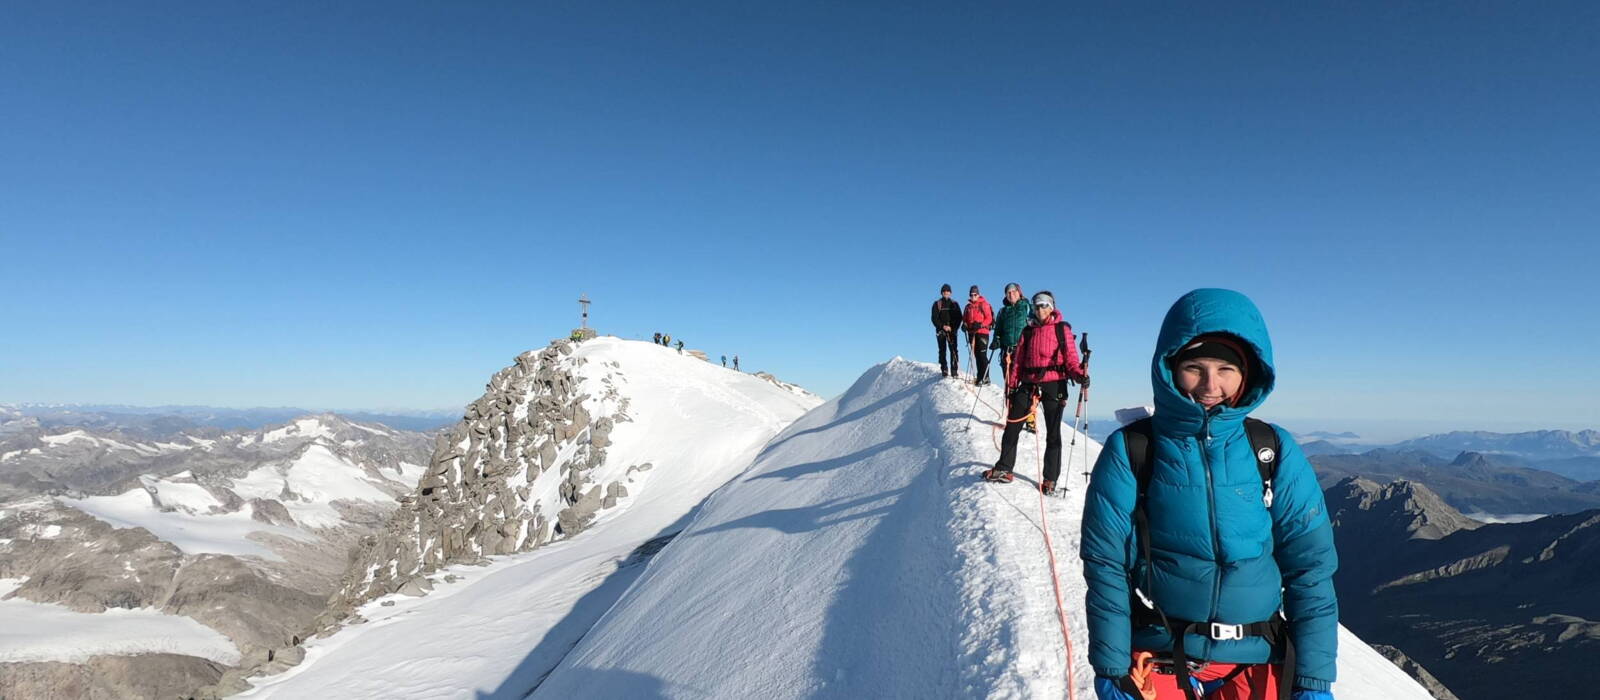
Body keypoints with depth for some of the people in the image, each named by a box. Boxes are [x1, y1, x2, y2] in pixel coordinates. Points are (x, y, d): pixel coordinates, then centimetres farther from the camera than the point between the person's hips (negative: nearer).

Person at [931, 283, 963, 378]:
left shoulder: (954, 304, 11)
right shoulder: (937, 304, 7)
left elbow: (959, 317, 7)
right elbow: (934, 318, 1)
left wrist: (953, 328, -8)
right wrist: (943, 326, -12)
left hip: (952, 331, 0)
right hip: (940, 330, 0)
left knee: (953, 350, -9)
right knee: (942, 350, -1)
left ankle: (954, 371, -11)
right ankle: (944, 370, 2)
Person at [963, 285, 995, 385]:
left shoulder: (984, 304, -2)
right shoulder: (968, 306, 16)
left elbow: (989, 318, -8)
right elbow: (964, 318, 21)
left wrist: (980, 325, -22)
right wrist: (964, 325, -1)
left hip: (982, 332, -6)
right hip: (972, 333, 6)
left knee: (982, 355, -11)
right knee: (976, 355, 8)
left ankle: (985, 377, -10)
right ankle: (980, 377, 14)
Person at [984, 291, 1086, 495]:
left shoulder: (1062, 329, 3)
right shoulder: (1028, 331, 14)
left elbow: (1071, 357, -3)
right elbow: (1018, 360, 14)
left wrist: (1079, 375, -21)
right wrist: (1011, 384, 7)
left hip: (1054, 384, -3)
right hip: (1028, 383, 4)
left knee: (1052, 432, 3)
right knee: (1012, 425, 2)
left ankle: (1050, 479, 10)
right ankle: (1003, 468, 14)